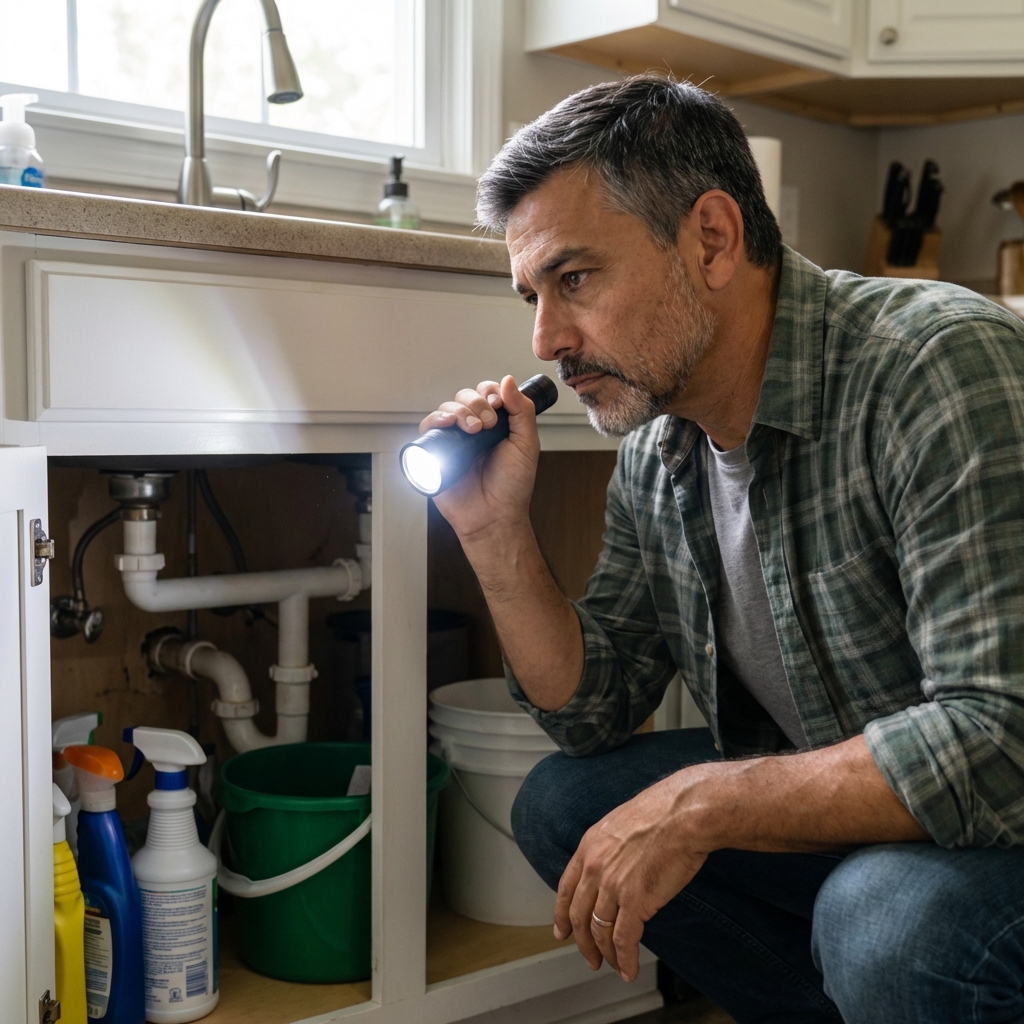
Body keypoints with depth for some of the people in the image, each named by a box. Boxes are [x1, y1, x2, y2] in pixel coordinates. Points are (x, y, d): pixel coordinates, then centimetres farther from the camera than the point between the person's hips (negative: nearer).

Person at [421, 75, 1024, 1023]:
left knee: (892, 920, -35)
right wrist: (496, 536, -8)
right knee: (562, 803, 0)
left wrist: (697, 804, -25)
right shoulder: (653, 454, -1)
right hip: (826, 811, 7)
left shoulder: (940, 367, -25)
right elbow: (594, 712, 6)